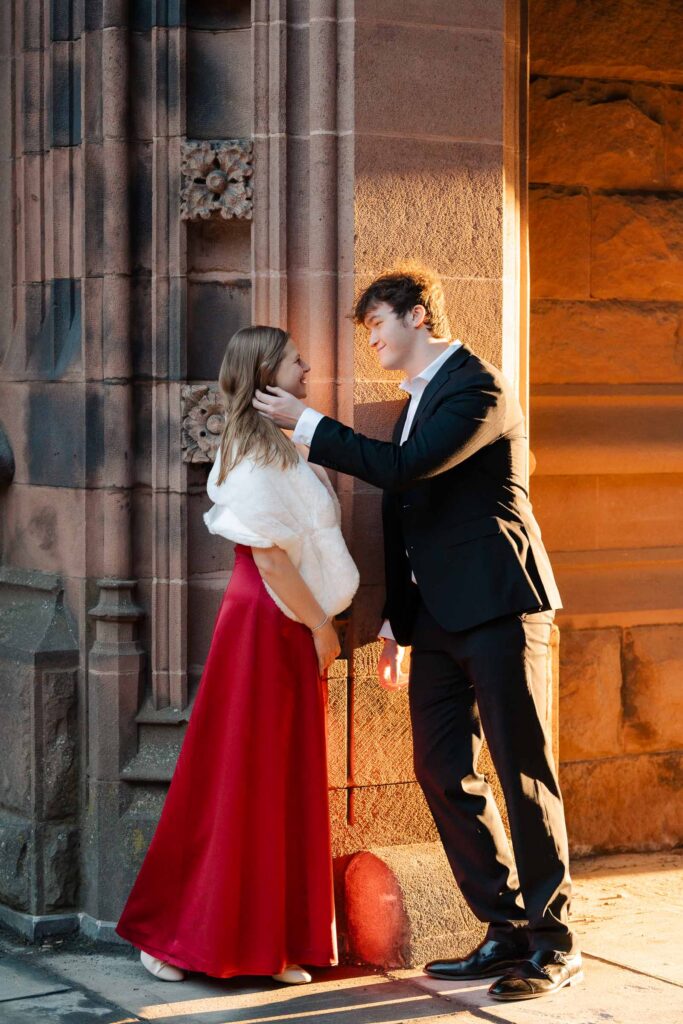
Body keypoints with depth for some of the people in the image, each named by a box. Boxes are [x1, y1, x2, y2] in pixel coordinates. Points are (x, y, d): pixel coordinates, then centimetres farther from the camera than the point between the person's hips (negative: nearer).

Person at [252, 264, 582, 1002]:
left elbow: (404, 468, -22)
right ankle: (508, 931, 15)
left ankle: (553, 945, 3)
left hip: (498, 608, -9)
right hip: (439, 619, 9)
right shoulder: (418, 401, 19)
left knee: (523, 774, -4)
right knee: (442, 773, 7)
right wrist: (396, 619, 20)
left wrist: (305, 424, -14)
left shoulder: (478, 388, -10)